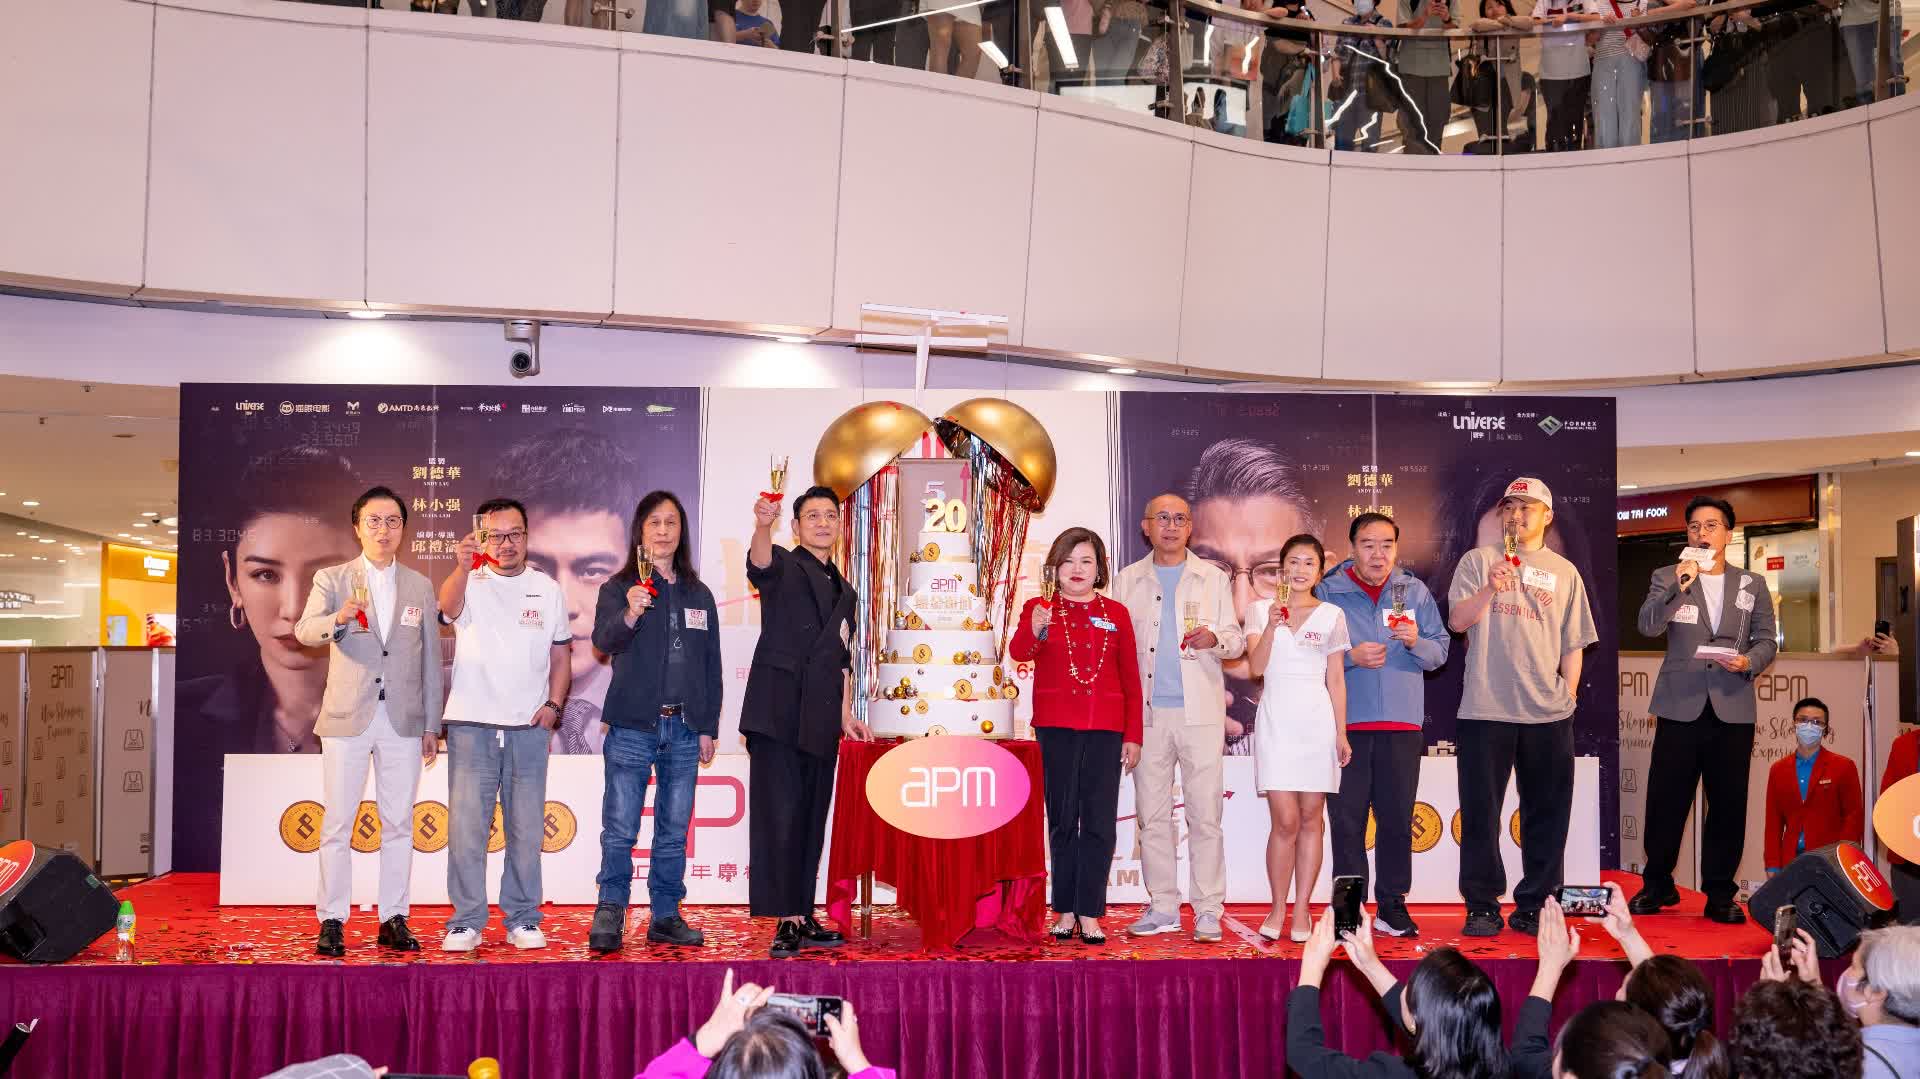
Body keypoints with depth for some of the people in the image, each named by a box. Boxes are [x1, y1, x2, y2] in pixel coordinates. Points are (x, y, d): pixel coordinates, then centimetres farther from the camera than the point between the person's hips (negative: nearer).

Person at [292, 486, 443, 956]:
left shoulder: (420, 586, 10)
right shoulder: (332, 579, 3)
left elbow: (430, 658, 10)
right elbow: (304, 631, -14)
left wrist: (432, 725, 8)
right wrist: (338, 619, -36)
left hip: (404, 723, 2)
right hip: (347, 720, -2)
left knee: (398, 824, 5)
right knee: (338, 824, 0)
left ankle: (393, 920, 11)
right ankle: (332, 921, 7)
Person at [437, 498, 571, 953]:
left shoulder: (547, 589, 9)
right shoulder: (469, 583, 0)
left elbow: (560, 655, 14)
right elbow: (448, 605, -25)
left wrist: (553, 703, 0)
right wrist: (462, 568, -45)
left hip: (528, 727, 2)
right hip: (471, 725, -2)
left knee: (527, 829, 6)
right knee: (466, 826, -1)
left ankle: (522, 919, 17)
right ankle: (466, 922, 9)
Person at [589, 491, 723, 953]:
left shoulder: (699, 595, 13)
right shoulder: (619, 588, 1)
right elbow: (603, 640, -17)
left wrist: (708, 728, 10)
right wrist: (629, 615, -38)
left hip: (684, 729, 4)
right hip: (632, 727, -4)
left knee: (674, 831, 8)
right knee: (620, 829, -6)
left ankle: (665, 915, 16)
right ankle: (609, 914, 2)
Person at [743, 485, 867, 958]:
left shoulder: (843, 592, 22)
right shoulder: (784, 568, 2)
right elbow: (760, 563, -24)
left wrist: (847, 715, 15)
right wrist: (763, 524, -45)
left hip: (821, 722, 6)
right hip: (779, 714, -6)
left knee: (812, 820, 8)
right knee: (780, 816, -9)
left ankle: (804, 918, 14)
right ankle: (787, 921, -8)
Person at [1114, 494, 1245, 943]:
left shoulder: (1214, 578, 10)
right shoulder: (1127, 581, 13)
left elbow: (1236, 639, 10)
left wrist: (1216, 640, -14)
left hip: (1200, 710, -2)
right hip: (1147, 713, 2)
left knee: (1205, 815, -4)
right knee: (1151, 815, 4)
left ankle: (1208, 911, 2)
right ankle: (1163, 907, 13)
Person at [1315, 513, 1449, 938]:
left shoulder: (1415, 591, 11)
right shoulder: (1328, 592, 4)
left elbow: (1440, 651, 8)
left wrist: (1416, 642, -12)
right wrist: (1351, 656, -15)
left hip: (1401, 722, 2)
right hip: (1345, 722, -2)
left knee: (1397, 816, 4)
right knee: (1347, 817, -1)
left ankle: (1391, 903, 16)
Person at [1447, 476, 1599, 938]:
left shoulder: (1564, 572, 13)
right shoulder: (1479, 561, 6)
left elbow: (1572, 643, 13)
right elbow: (1456, 621, -5)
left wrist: (1568, 692, 4)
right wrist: (1489, 588, -19)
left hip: (1548, 712, 2)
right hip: (1485, 708, -2)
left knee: (1546, 812, 6)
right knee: (1480, 811, 0)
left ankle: (1533, 905, 16)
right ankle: (1482, 906, 9)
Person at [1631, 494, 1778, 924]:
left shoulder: (1753, 584, 11)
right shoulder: (1666, 577, 7)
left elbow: (1766, 640, 10)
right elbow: (1648, 626, -8)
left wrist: (1749, 662, -11)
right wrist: (1679, 587, -22)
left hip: (1733, 709, 1)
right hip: (1680, 707, -1)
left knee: (1728, 804, 3)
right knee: (1665, 800, 0)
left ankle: (1720, 894, 14)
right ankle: (1658, 886, 15)